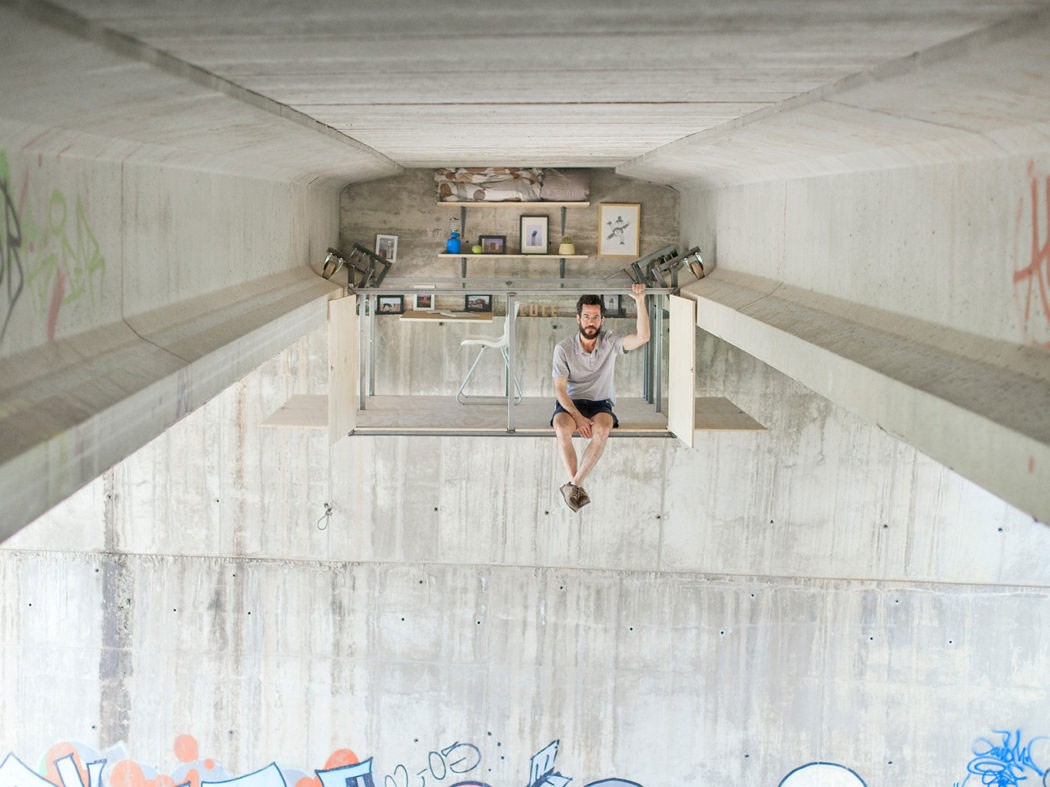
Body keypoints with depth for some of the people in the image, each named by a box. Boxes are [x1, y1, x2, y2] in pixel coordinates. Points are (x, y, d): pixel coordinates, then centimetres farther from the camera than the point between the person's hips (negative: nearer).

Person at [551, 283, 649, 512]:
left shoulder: (610, 343, -4)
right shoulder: (564, 348, -6)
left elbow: (642, 337, -21)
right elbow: (559, 389, -7)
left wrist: (639, 301, -29)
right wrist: (577, 417, -21)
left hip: (601, 403, 0)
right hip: (570, 403, 0)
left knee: (602, 430, -35)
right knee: (562, 430, -35)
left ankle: (573, 485, -27)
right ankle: (577, 487, -25)